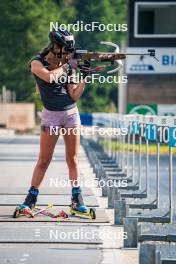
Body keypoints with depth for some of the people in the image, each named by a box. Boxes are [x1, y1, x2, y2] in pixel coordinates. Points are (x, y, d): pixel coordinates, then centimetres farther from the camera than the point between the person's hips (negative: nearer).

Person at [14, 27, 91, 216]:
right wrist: (67, 66, -13)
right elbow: (48, 76, -24)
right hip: (51, 115, -3)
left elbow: (75, 96, 3)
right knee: (44, 160, -3)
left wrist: (83, 77, -10)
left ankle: (76, 199, 7)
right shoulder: (37, 63, -3)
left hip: (71, 114, 3)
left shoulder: (68, 65, 7)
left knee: (73, 159, 4)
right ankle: (31, 198, 4)